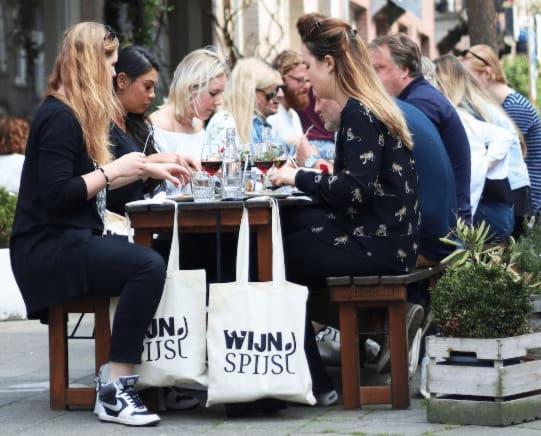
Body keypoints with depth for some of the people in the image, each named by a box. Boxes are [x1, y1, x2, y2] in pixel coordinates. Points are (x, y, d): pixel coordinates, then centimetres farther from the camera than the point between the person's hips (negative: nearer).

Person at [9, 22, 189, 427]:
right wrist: (113, 169, -16)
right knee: (148, 266, -28)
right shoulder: (59, 117, -14)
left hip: (71, 241, 10)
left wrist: (147, 169, 26)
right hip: (48, 249, -10)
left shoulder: (79, 115, 17)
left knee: (154, 262, -6)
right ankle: (115, 392, -26)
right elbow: (56, 195, -22)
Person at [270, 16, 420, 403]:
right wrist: (308, 176, 8)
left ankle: (314, 383, 4)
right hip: (384, 237, 9)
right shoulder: (368, 107, 15)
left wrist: (299, 178, -11)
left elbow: (355, 189, -22)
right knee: (280, 227, 11)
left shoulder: (358, 113, -15)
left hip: (376, 246, -9)